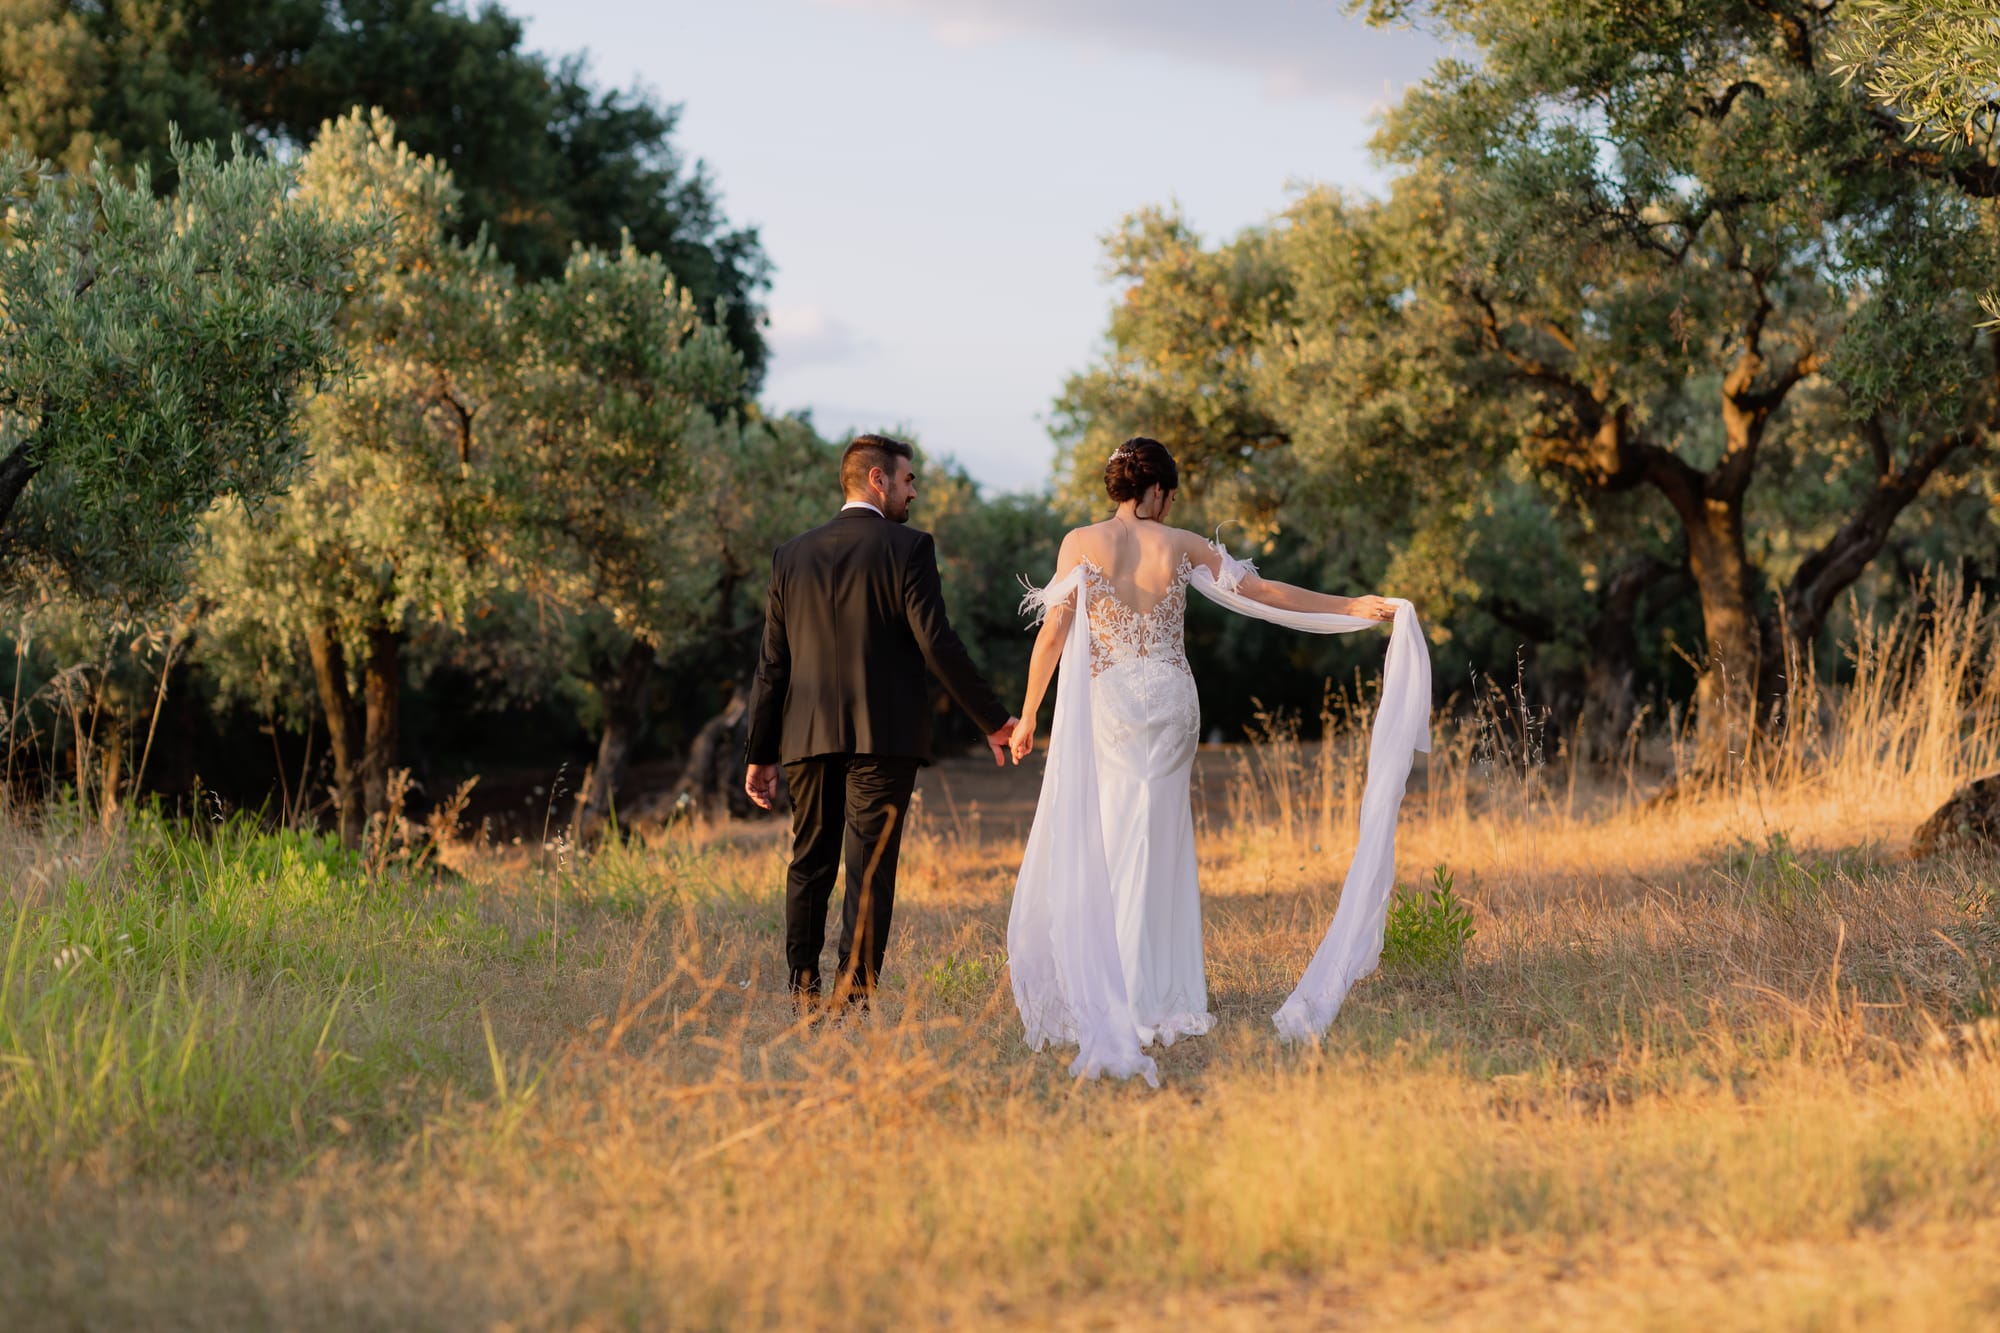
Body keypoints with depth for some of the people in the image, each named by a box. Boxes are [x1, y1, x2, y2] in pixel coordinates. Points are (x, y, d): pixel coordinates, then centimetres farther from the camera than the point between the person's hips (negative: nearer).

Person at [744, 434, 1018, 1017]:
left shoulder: (792, 555, 10)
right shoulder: (907, 548, -4)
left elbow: (773, 663, 9)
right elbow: (937, 644, -11)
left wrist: (759, 754, 13)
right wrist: (994, 720, -4)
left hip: (808, 734, 4)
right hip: (884, 734, -4)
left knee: (810, 862, 13)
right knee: (870, 867, -3)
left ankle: (804, 990, 13)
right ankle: (854, 986, -10)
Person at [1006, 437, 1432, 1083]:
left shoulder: (1081, 543, -2)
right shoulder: (1181, 545, 3)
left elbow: (1053, 632, -5)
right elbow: (1263, 591, 8)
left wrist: (1028, 716, 1)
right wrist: (1351, 606, 17)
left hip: (1107, 705, -2)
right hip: (1171, 701, 2)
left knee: (1108, 850, 1)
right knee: (1157, 849, 7)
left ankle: (1119, 1007, -4)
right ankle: (1157, 1000, 7)